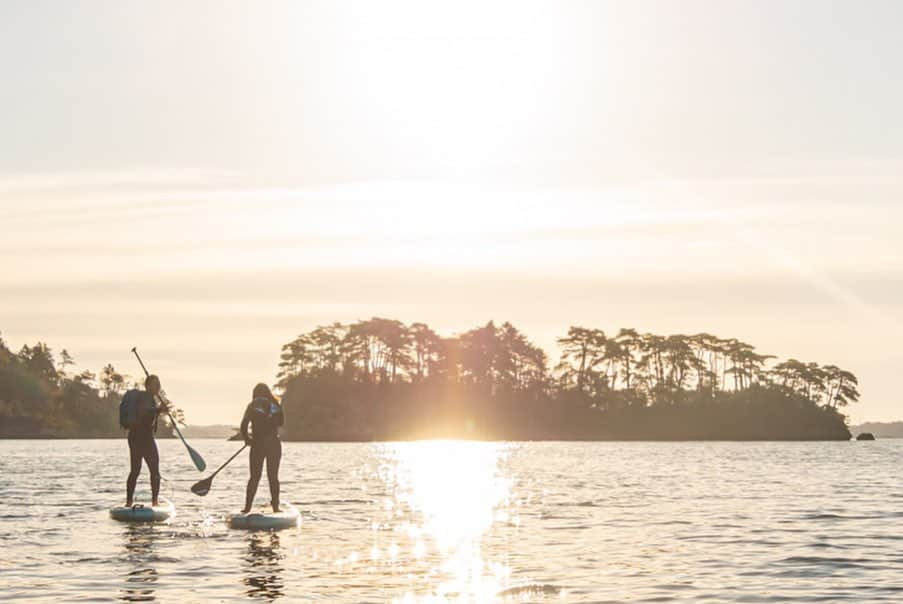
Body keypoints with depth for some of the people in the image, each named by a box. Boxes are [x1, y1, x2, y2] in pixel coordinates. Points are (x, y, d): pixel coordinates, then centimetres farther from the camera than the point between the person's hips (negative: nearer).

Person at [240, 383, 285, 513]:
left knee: (254, 477, 5)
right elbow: (282, 422, 16)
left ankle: (248, 507, 1)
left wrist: (246, 439, 6)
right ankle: (275, 506, 6)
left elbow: (244, 424, -8)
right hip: (274, 444, 1)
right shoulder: (275, 405, 4)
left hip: (258, 444, -1)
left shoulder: (253, 406, -2)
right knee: (273, 477, 8)